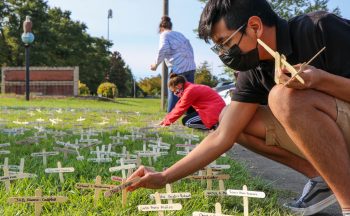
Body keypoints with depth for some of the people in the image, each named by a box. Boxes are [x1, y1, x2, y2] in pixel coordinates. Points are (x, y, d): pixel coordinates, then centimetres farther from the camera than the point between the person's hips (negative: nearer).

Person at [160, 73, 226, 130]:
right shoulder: (190, 88, 12)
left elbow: (180, 109, -14)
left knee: (186, 121, -10)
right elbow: (179, 106, 17)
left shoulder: (189, 91, -18)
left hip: (215, 111, -10)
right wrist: (166, 119, 15)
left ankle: (213, 125, -12)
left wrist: (167, 122, -5)